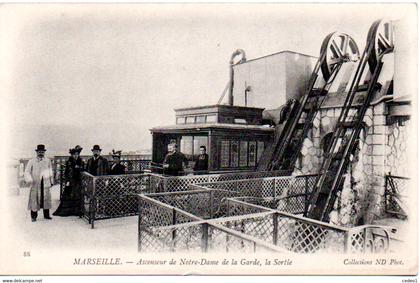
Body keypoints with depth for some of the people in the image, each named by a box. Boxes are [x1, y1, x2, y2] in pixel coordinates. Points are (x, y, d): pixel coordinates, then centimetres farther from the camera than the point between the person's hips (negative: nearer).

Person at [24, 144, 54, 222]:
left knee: (46, 198, 2)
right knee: (34, 199, -2)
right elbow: (27, 171, 2)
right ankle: (34, 216, 7)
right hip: (35, 183, -2)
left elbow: (50, 171, 19)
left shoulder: (48, 161, 12)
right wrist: (29, 180, -12)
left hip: (45, 183, 2)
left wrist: (51, 181, 20)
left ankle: (46, 215, 12)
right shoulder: (32, 161, 4)